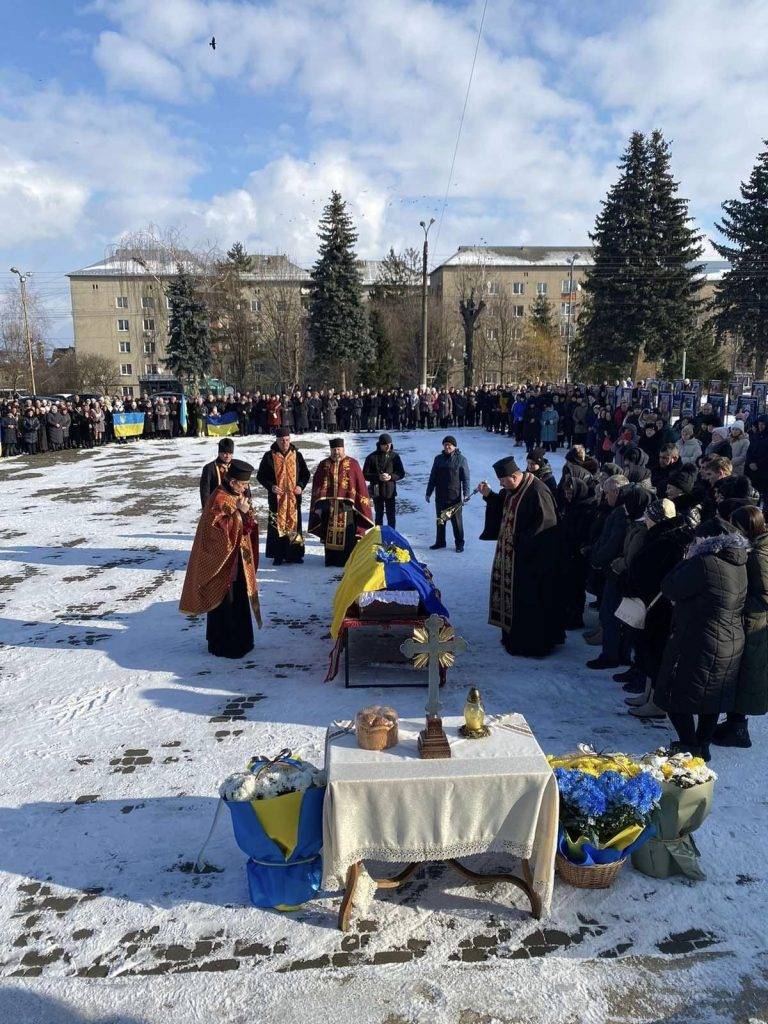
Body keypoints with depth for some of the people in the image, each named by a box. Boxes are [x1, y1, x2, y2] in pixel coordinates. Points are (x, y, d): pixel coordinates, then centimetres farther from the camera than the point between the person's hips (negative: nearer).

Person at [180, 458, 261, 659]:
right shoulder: (219, 500, -19)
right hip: (223, 561, -9)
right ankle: (223, 646, 11)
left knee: (238, 600, 16)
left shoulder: (235, 496, 9)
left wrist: (247, 513, -4)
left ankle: (239, 641, 28)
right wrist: (239, 513, -26)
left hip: (236, 559, 9)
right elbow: (219, 530, -25)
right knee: (224, 603, 0)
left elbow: (245, 526, 16)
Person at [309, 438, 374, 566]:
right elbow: (317, 485, 8)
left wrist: (360, 506, -4)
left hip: (346, 506, -2)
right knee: (329, 533, 6)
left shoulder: (353, 463, 2)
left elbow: (360, 485, 1)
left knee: (347, 535, -2)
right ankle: (331, 559, 17)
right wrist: (319, 505, 0)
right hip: (328, 506, 2)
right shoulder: (324, 465, 9)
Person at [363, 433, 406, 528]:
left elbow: (402, 473, 4)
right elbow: (365, 475, -4)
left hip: (390, 491, 1)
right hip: (377, 491, -1)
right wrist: (378, 477, -19)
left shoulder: (394, 456, 2)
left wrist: (391, 477, -15)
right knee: (379, 515, 9)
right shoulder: (372, 457, -3)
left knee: (391, 516, 5)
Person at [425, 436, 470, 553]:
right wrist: (429, 492, 10)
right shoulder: (438, 459, 7)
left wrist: (466, 493, -12)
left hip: (455, 497, -4)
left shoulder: (461, 459, -3)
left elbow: (466, 478, -4)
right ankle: (440, 542, 24)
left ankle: (459, 543, 14)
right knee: (440, 520, 12)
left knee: (456, 521, 3)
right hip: (440, 496, 4)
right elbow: (432, 477, 11)